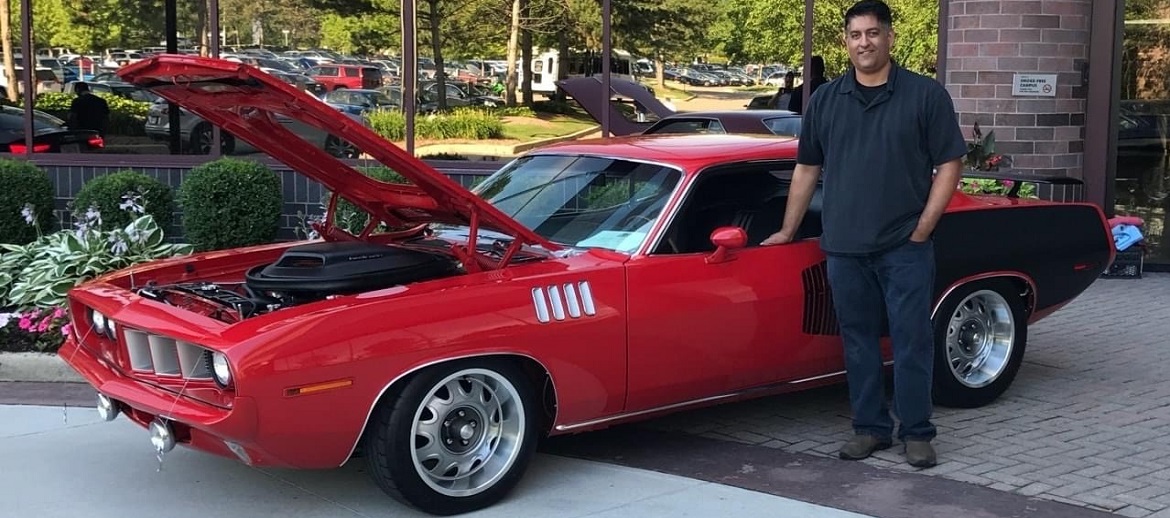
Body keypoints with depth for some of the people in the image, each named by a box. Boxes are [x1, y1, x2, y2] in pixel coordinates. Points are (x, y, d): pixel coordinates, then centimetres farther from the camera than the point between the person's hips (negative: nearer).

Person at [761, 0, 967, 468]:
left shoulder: (926, 95, -2)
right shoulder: (825, 100, 8)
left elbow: (949, 164, -1)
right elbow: (807, 169, 13)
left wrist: (923, 228, -8)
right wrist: (788, 230, 13)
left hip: (905, 247, -3)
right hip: (844, 247, 3)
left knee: (911, 339, 2)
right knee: (858, 341, 9)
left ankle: (916, 433, 13)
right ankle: (870, 428, 21)